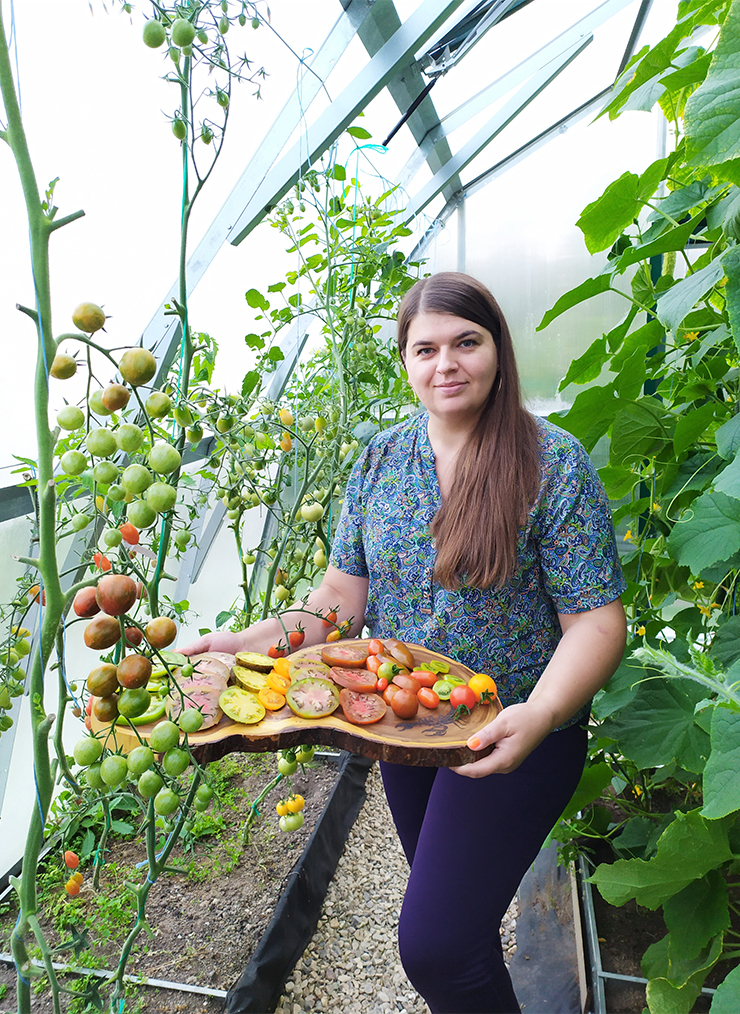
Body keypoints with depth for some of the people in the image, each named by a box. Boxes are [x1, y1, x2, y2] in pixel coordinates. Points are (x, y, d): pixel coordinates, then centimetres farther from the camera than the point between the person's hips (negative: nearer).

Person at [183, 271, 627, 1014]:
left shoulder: (553, 464, -15)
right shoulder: (380, 460, -1)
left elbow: (596, 621, -15)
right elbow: (344, 593, 0)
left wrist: (540, 714, -32)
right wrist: (254, 642, -14)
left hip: (510, 738, -4)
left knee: (434, 946, -6)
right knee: (447, 897, 25)